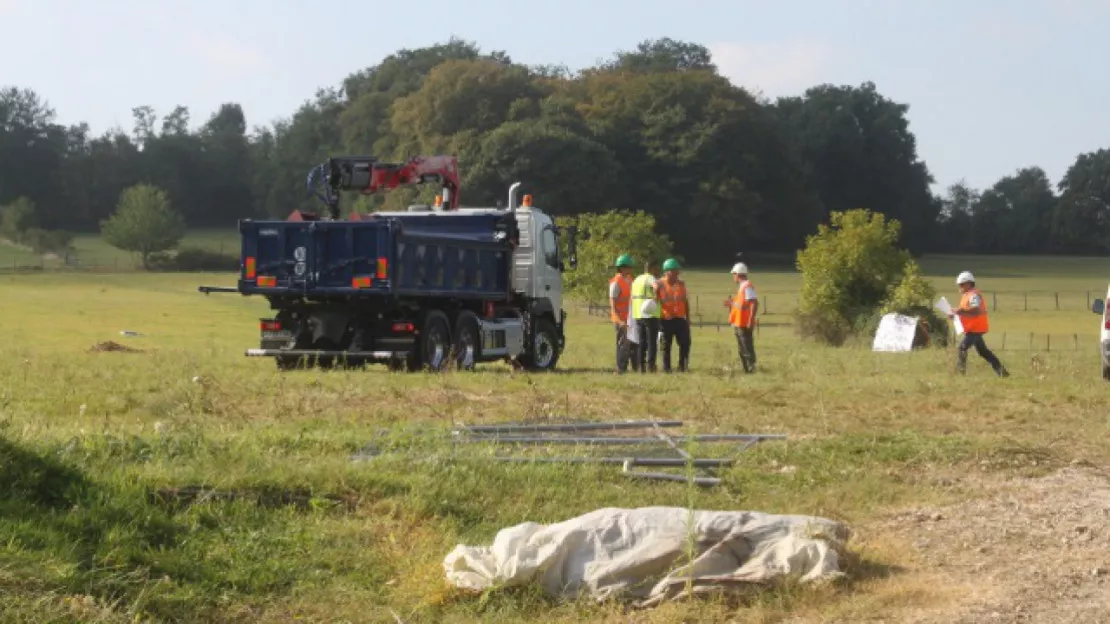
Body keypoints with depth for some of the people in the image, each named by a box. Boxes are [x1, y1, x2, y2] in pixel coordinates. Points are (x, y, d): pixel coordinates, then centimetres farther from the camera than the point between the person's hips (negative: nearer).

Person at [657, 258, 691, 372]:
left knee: (685, 343, -1)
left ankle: (683, 366, 10)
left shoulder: (681, 284, 9)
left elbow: (685, 301, 14)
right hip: (666, 319, -3)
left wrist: (687, 317, 12)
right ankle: (666, 368, 10)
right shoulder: (660, 284, -3)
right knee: (666, 345, 4)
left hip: (680, 319, 4)